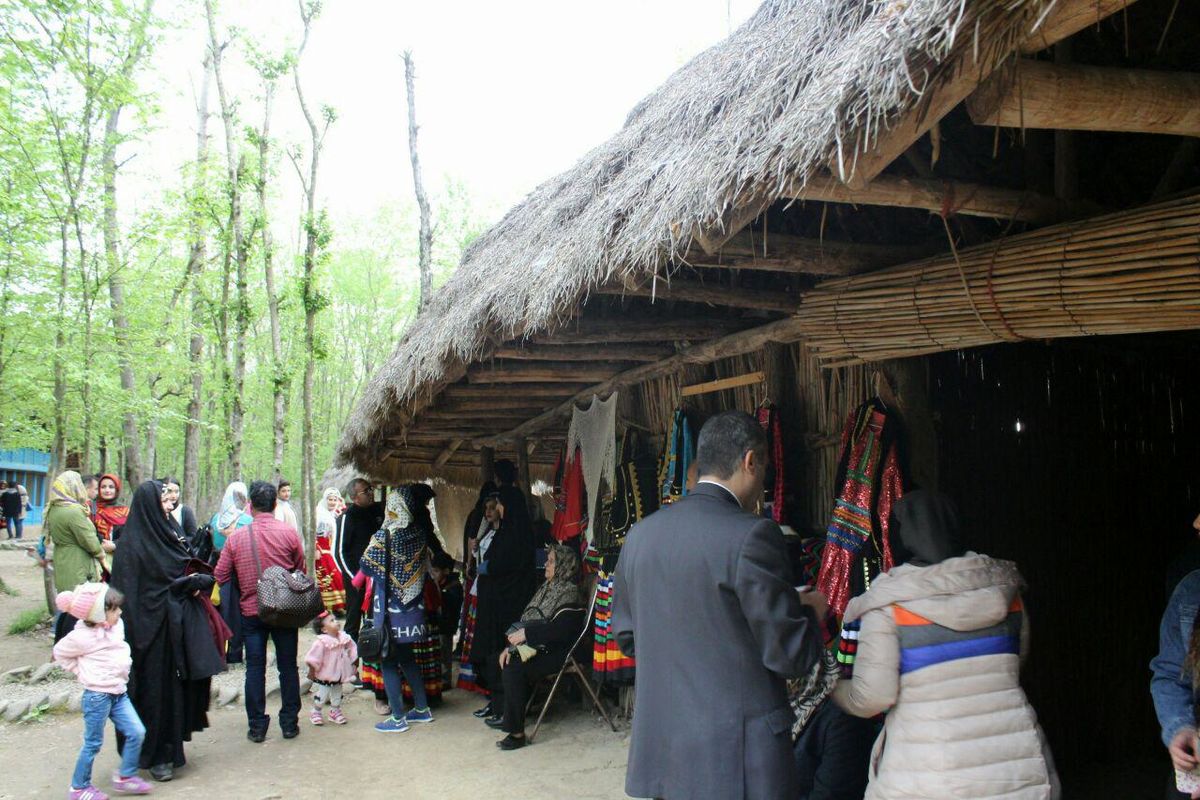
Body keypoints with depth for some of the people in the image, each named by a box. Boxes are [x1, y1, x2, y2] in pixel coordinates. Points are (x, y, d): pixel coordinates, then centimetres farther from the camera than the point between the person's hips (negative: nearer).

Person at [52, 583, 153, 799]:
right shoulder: (82, 637, -16)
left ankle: (125, 776, 17)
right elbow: (60, 653, 0)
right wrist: (83, 672, 0)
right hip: (97, 695, -7)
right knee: (93, 743, 5)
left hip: (118, 693, 7)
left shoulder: (117, 626, 4)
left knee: (137, 732, 2)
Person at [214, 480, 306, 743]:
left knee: (254, 668, 9)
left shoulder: (236, 537, -5)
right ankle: (289, 723, 14)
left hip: (251, 611, 1)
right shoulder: (289, 533, -8)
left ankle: (256, 726, 13)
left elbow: (220, 576, -1)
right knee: (288, 667, 9)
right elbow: (301, 571, 2)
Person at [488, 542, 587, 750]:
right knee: (502, 660, -3)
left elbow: (561, 630, -24)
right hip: (535, 646, 9)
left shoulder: (570, 594, -12)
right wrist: (513, 644, 0)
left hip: (555, 652, -9)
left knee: (513, 669, -25)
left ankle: (517, 732, -19)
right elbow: (526, 620, 13)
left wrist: (526, 633, -21)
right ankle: (506, 716, 8)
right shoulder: (548, 588, 15)